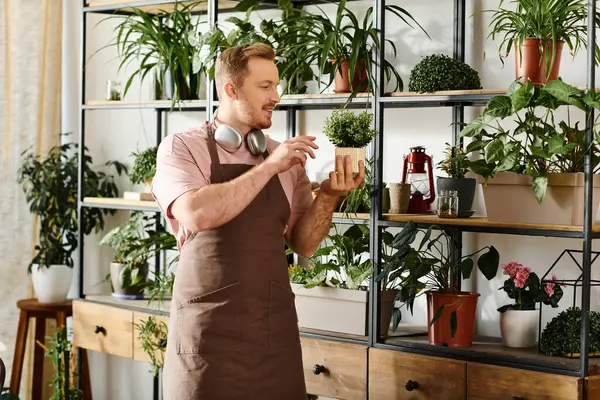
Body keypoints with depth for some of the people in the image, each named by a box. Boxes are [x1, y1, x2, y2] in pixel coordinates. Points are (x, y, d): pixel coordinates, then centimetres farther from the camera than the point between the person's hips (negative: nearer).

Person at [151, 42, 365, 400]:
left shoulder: (286, 159, 10)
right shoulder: (181, 148, -2)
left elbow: (303, 244, 10)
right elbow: (197, 214, -20)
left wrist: (329, 194, -7)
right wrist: (268, 167, -17)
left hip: (275, 330, 4)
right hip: (208, 330, -4)